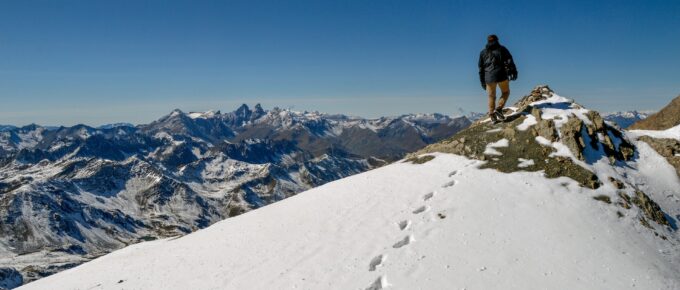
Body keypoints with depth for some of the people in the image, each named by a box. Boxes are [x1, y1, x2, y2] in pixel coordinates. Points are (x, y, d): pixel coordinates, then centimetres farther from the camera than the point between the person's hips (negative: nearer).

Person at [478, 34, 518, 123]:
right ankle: (499, 108, -5)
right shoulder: (502, 49, 8)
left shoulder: (483, 52, 17)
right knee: (505, 92, 15)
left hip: (489, 77, 3)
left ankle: (492, 117, 6)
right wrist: (513, 72, -12)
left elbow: (481, 68, 16)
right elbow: (509, 61, -6)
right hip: (501, 75, -3)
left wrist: (482, 81, 19)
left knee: (491, 97, 10)